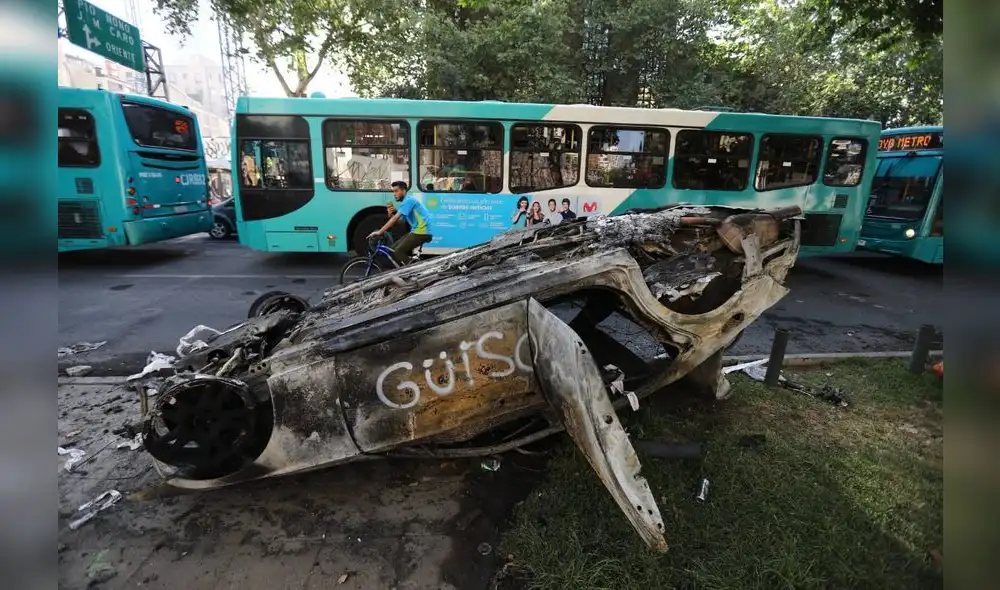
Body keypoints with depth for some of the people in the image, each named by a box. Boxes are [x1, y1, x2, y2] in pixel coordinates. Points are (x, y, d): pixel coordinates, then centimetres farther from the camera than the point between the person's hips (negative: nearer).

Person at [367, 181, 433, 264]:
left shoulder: (408, 200, -12)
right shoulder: (405, 202, 19)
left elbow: (395, 219, -20)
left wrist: (379, 232, -20)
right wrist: (391, 214, -4)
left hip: (422, 232, -10)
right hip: (417, 231, 10)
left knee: (398, 251, -15)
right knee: (394, 248, 9)